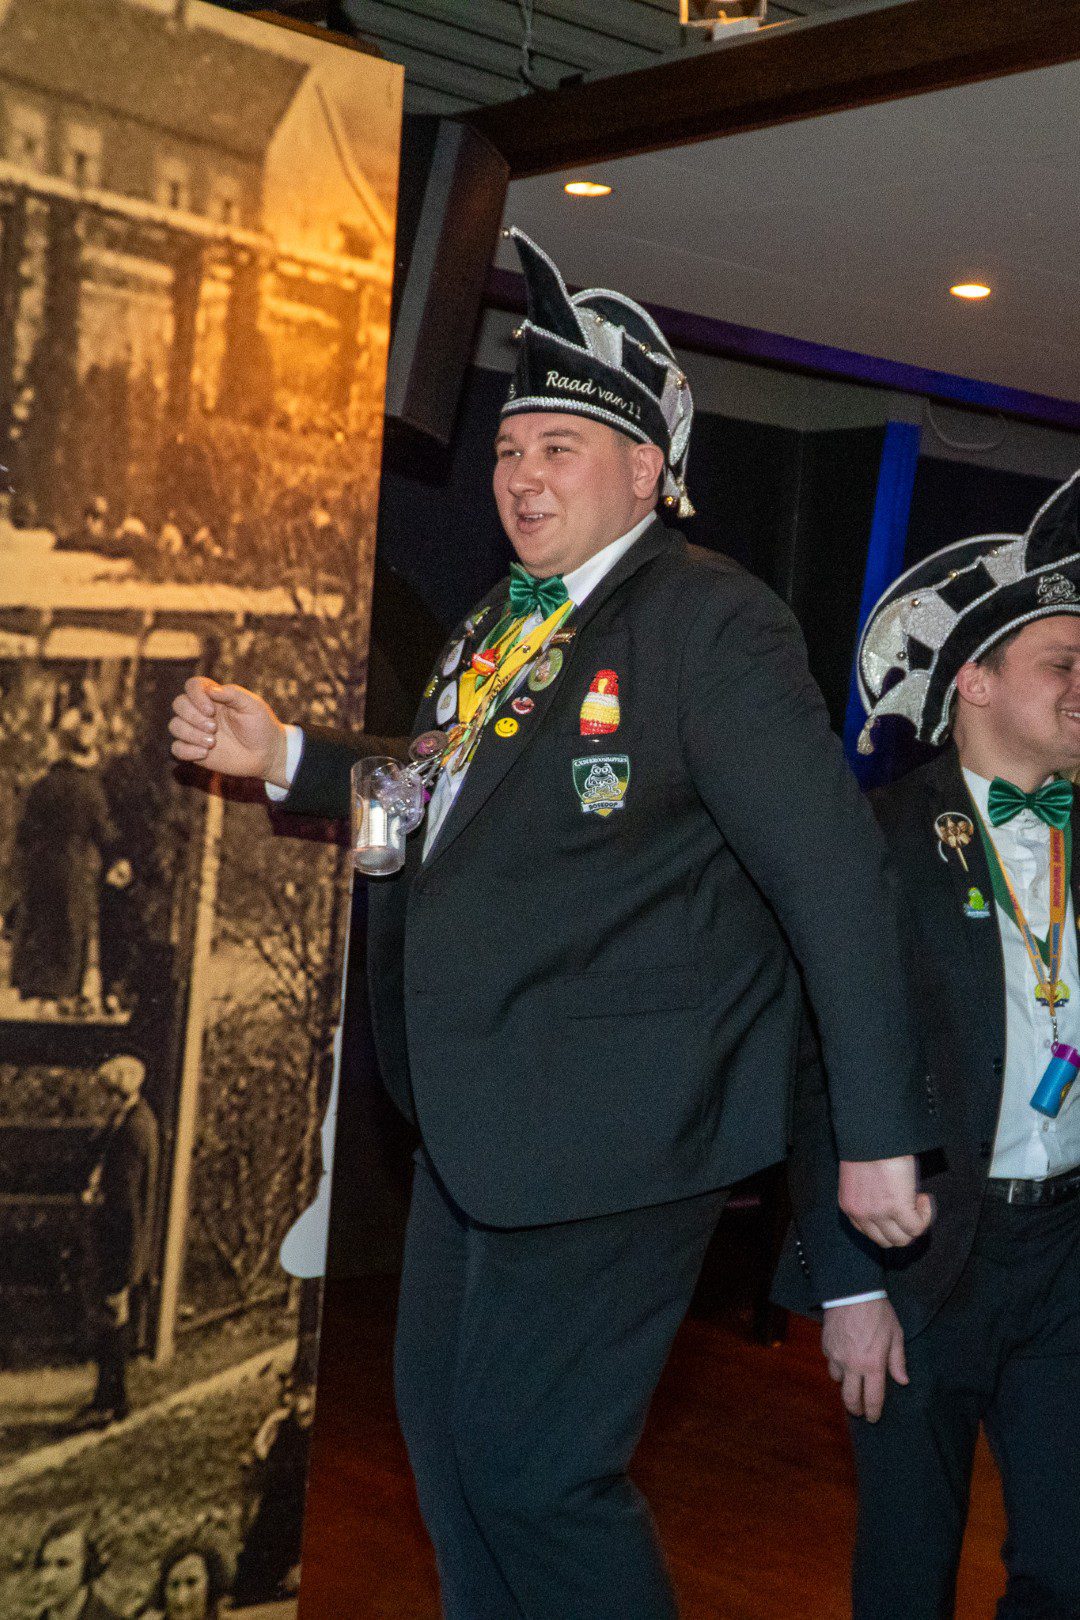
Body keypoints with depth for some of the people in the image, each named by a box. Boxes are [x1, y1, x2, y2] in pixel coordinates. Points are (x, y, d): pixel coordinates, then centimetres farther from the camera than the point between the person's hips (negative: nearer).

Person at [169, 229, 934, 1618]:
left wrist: (878, 1135, -19)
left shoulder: (711, 621, -14)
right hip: (476, 1118, 9)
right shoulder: (500, 624, 13)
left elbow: (835, 873, -18)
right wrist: (284, 756, 11)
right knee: (442, 1420, 18)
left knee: (533, 1471, -3)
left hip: (611, 1132, -9)